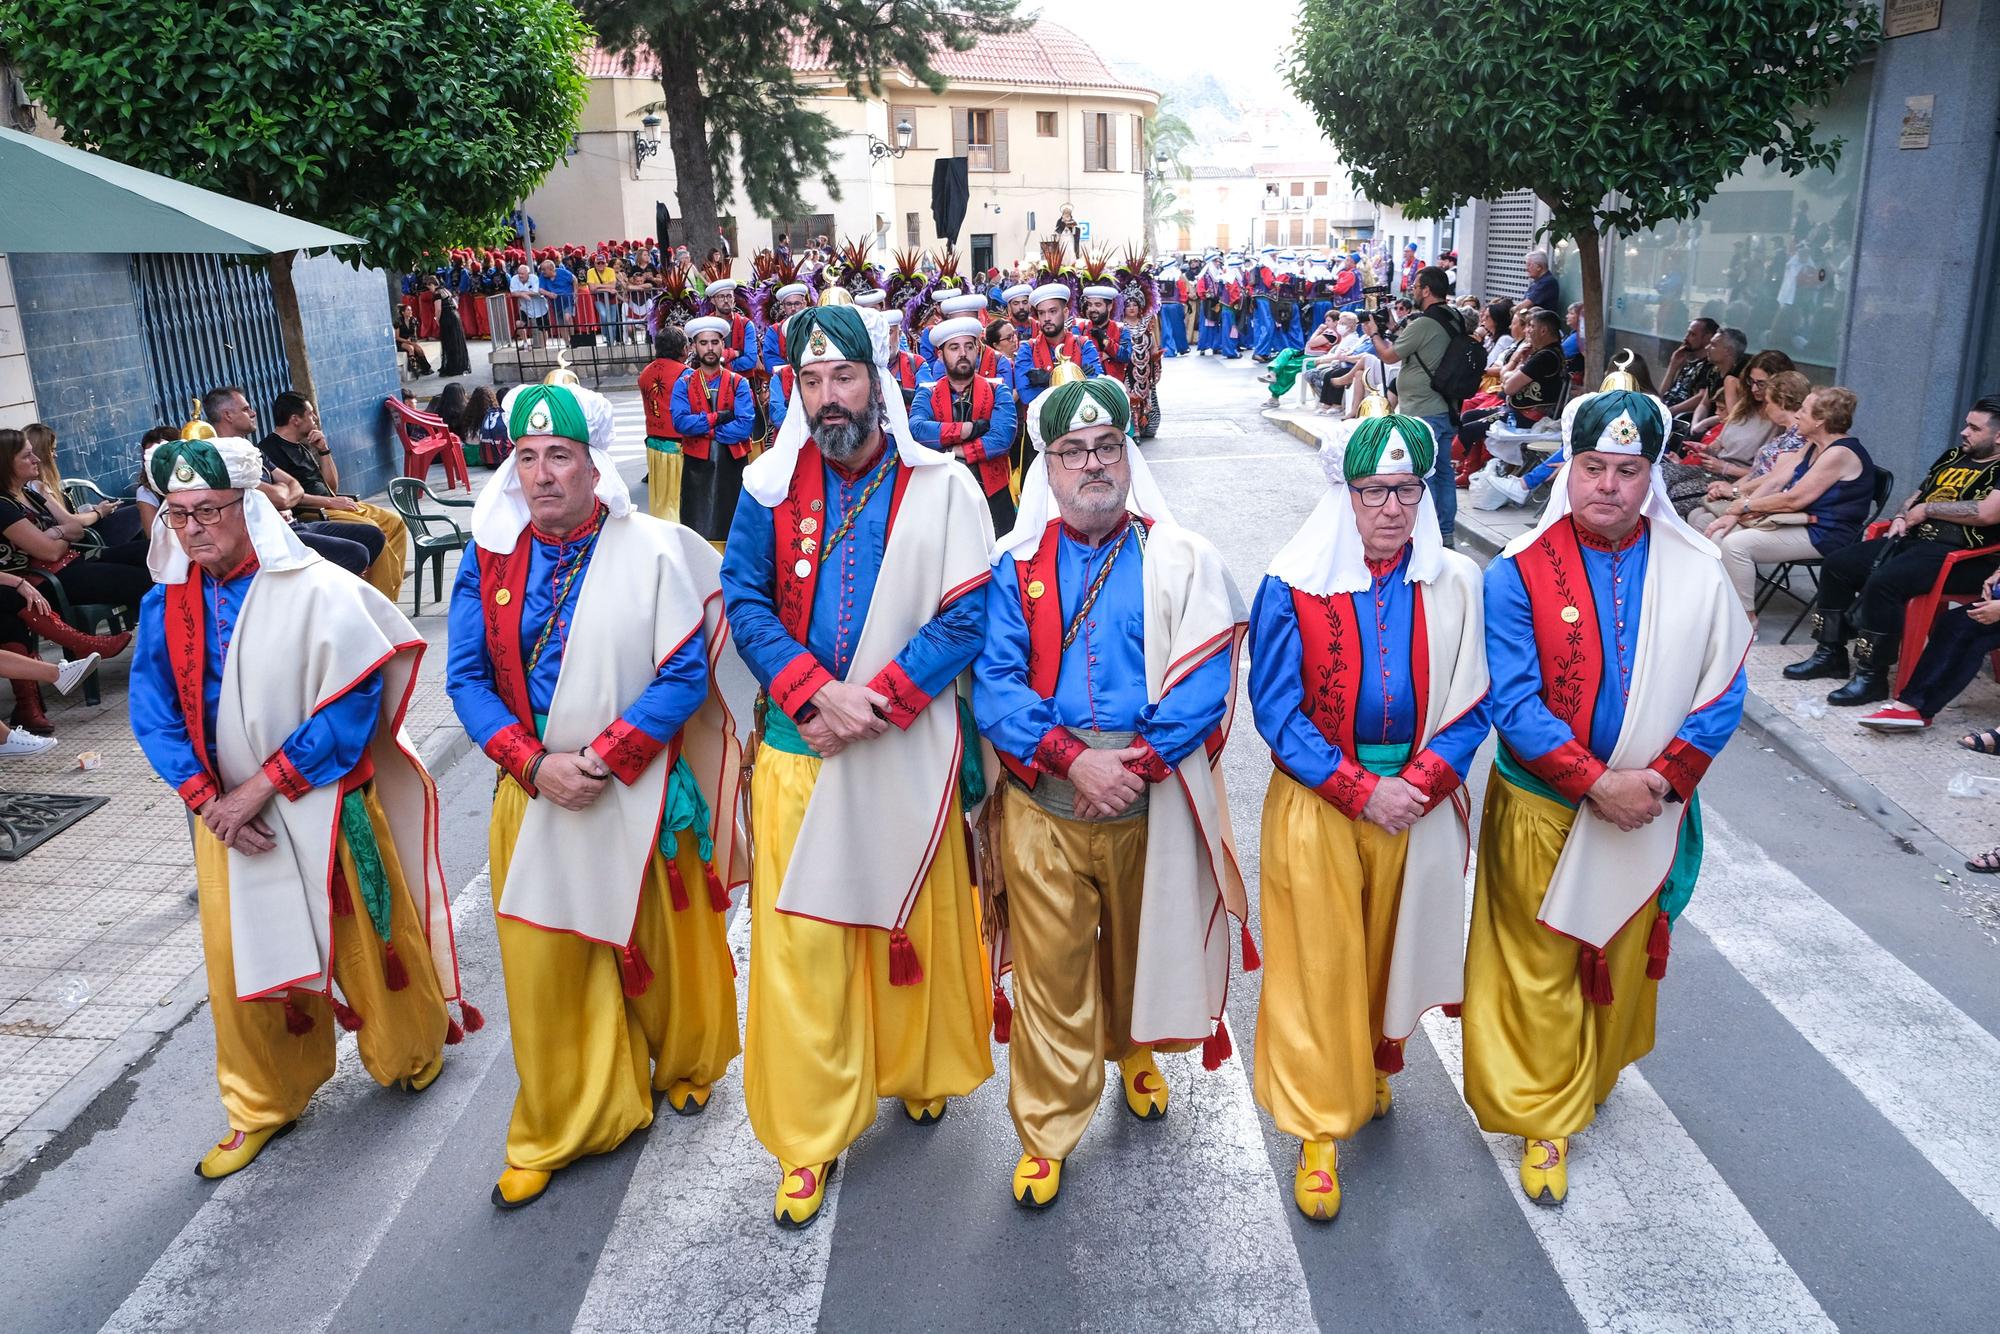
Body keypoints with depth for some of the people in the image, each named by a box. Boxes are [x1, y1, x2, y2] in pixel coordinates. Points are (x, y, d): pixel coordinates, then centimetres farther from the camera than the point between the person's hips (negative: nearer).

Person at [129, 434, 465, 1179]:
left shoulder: (316, 592, -16)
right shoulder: (166, 606, 0)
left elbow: (352, 707, -19)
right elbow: (153, 715, 0)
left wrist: (260, 789, -19)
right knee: (241, 965, 11)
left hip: (323, 807, -4)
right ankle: (264, 1107, 31)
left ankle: (413, 1052, 38)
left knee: (367, 939, 12)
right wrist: (207, 801, -13)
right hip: (228, 814, 4)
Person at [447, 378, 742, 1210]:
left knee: (660, 947, 15)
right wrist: (536, 764, -14)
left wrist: (602, 758, -18)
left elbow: (685, 674, -13)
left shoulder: (654, 550, -10)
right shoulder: (490, 557, -1)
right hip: (534, 792, 2)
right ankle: (554, 1133, 26)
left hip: (641, 790, -2)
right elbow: (467, 678, 0)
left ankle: (685, 1064, 44)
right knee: (541, 966, 7)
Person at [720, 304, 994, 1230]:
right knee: (798, 936, 2)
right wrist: (814, 692, -15)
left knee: (915, 918, 13)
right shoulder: (769, 486, 2)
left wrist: (872, 702, -16)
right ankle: (809, 1136, 17)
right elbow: (744, 599, 0)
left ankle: (920, 1068, 41)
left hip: (908, 745, -1)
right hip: (797, 742, 1)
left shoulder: (941, 487, -4)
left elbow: (966, 617, -8)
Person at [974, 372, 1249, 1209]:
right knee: (1049, 968, 4)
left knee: (1141, 942, 19)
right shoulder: (1014, 564, 2)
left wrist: (1138, 761, -19)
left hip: (1152, 798, 1)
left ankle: (1133, 1050, 49)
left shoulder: (1183, 561, 1)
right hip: (1043, 801, 0)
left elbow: (1205, 683, -8)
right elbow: (994, 683, -7)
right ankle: (1046, 1132, 20)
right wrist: (1072, 759, -20)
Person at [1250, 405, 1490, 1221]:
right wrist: (1361, 789, -15)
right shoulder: (1293, 586, -9)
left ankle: (1375, 1066, 45)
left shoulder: (1456, 585, -1)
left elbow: (1472, 705, -1)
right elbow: (1276, 711, -9)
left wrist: (1415, 785, -15)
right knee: (1317, 966, 3)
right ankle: (1318, 1130, 17)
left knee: (1392, 949, 18)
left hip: (1419, 803, 3)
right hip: (1317, 807, -2)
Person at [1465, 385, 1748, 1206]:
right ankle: (1543, 1116, 24)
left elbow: (1723, 691, -3)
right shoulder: (1518, 574, -13)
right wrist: (1597, 781, -22)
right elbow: (1514, 703, -16)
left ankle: (1595, 1076, 45)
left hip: (1648, 812, 3)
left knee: (1624, 961, 20)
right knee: (1539, 970, 7)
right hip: (1544, 809, -3)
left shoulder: (1696, 572, -5)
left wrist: (1663, 778, -15)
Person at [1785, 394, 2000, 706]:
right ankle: (1831, 654, 6)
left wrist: (1926, 509, -12)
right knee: (1836, 565, -3)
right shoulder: (1954, 456, 21)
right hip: (1912, 539, 9)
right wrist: (1901, 517, 8)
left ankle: (1873, 676, -22)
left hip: (1957, 553, -9)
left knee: (1882, 582, -32)